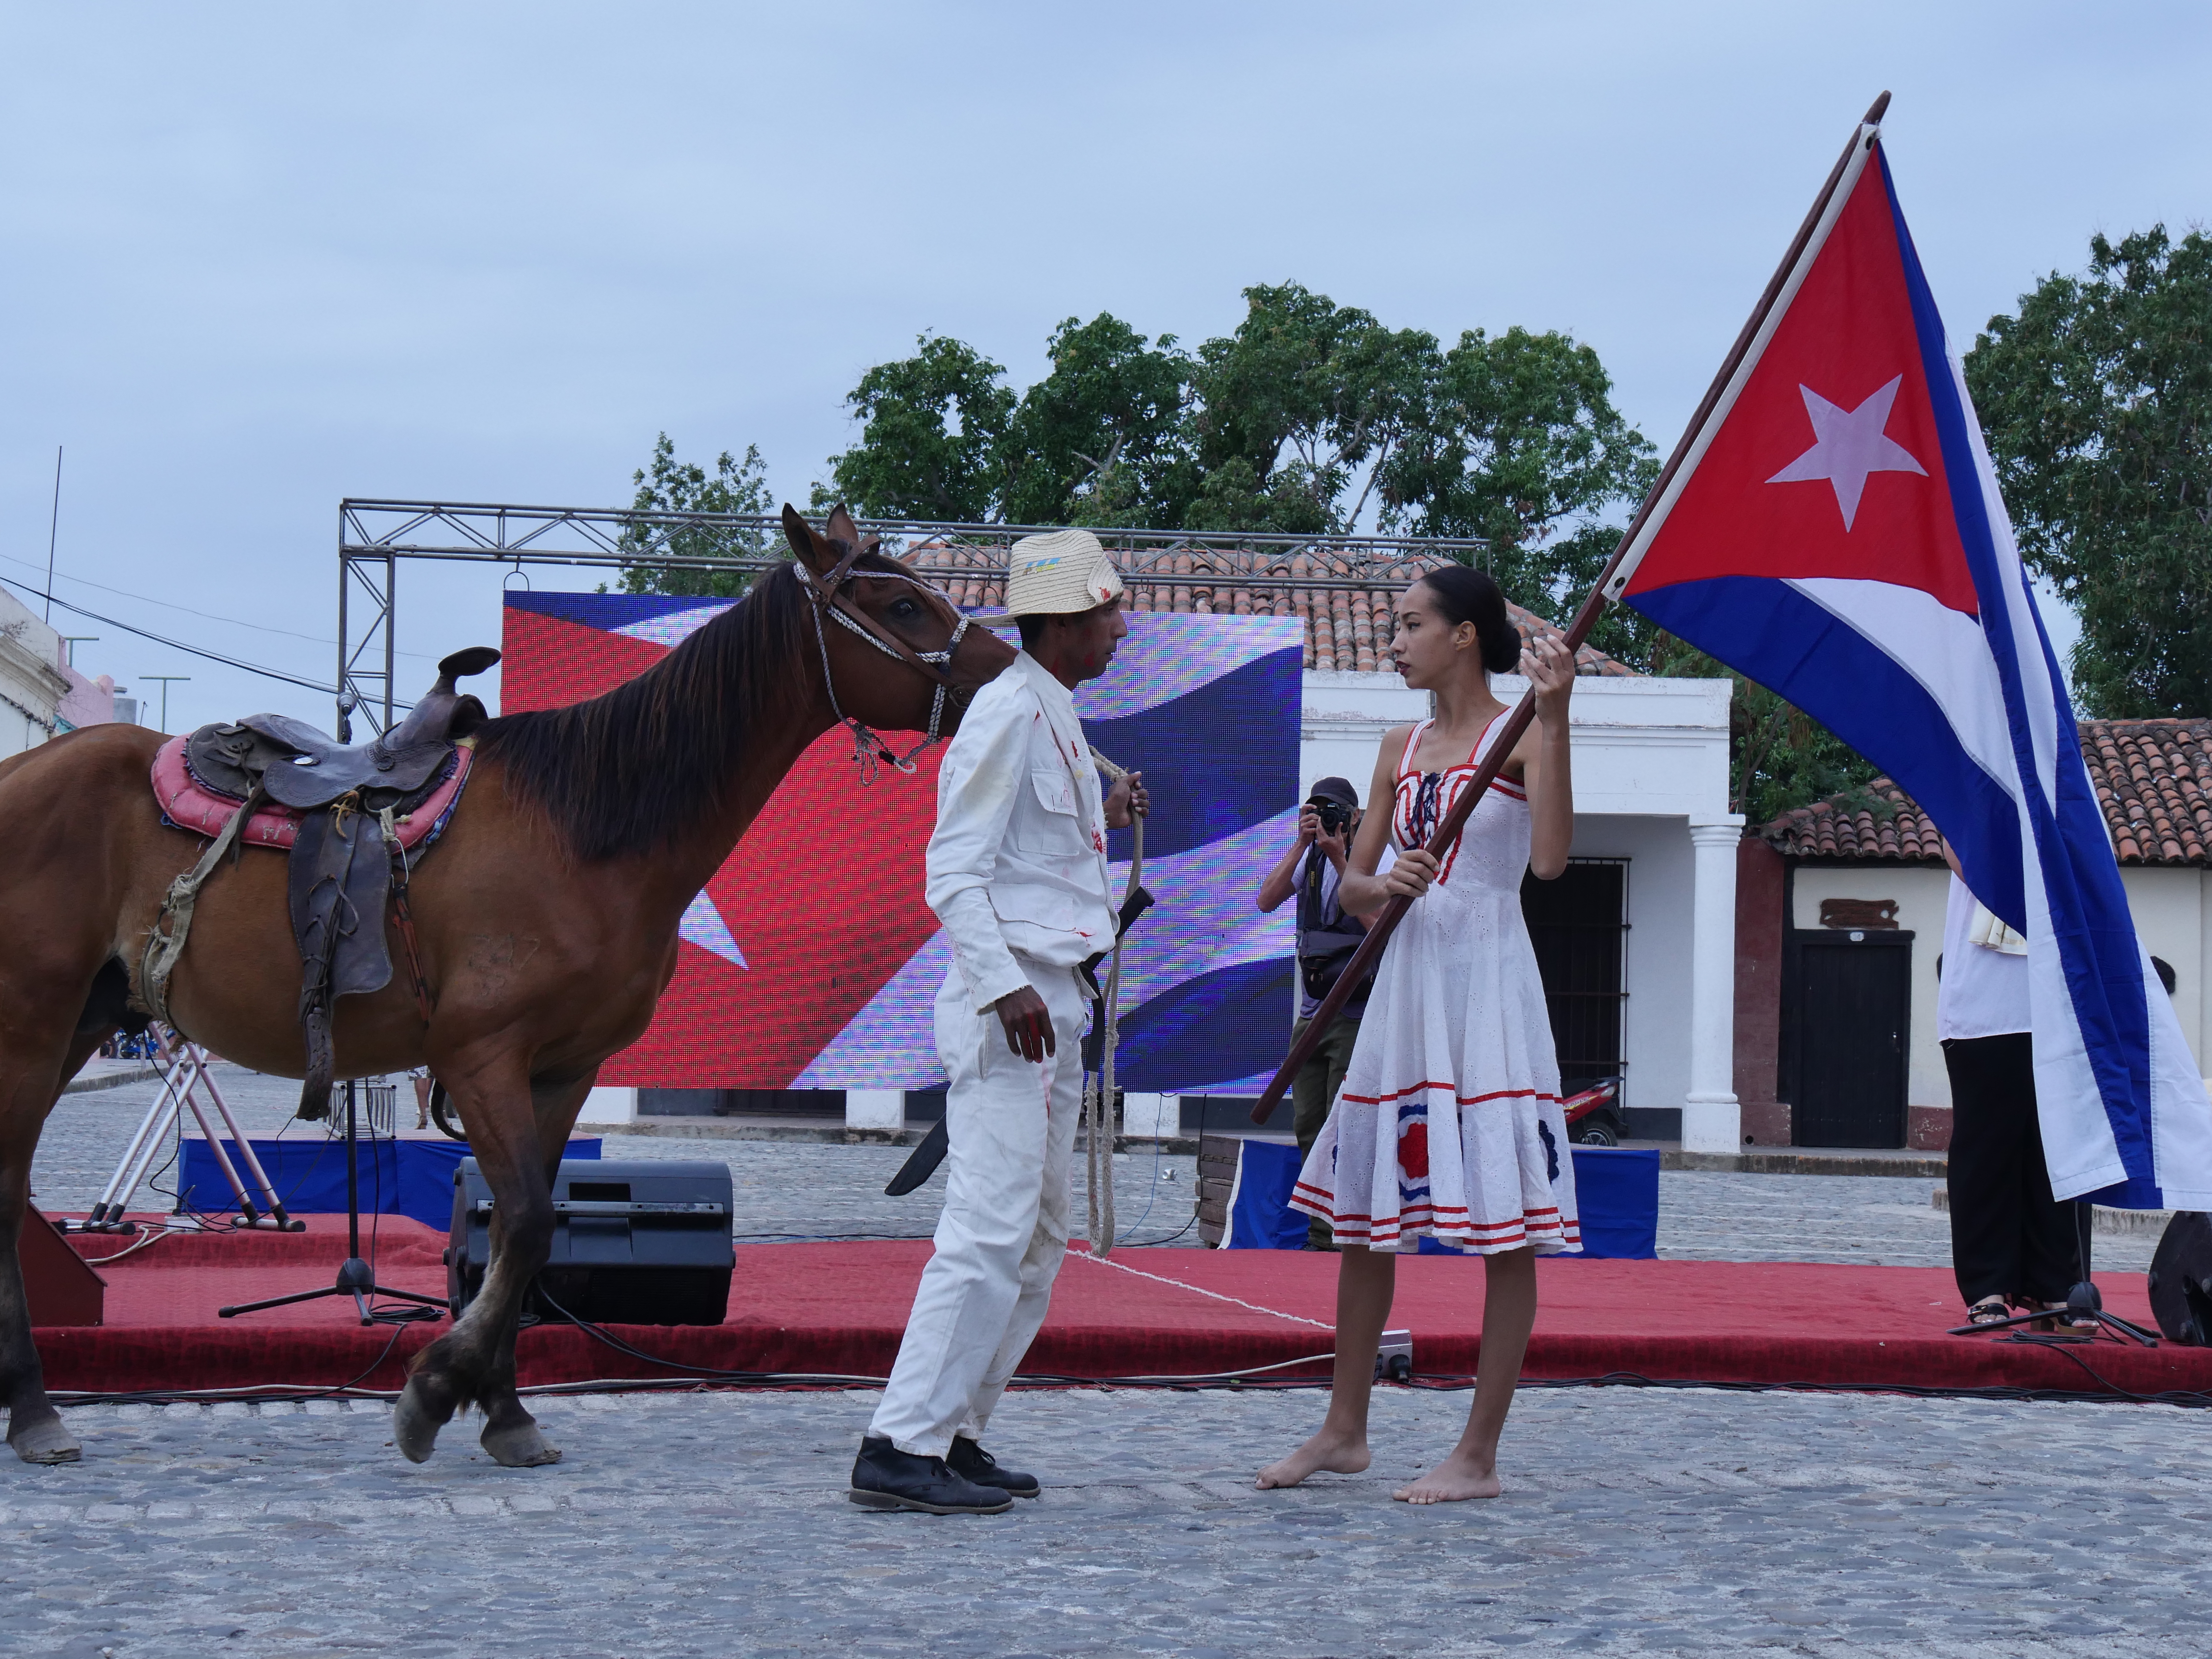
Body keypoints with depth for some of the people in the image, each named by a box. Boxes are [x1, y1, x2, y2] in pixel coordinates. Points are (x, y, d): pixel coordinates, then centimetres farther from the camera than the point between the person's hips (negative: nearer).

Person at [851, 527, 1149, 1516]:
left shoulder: (1056, 719, 19)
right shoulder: (1006, 712, -11)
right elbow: (955, 874, -17)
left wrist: (1103, 821, 17)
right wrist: (1004, 988, -25)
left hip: (1052, 1005, 11)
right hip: (1008, 1001, -11)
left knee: (1039, 1237, 13)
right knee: (989, 1229, -15)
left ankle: (954, 1433, 17)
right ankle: (901, 1449, -15)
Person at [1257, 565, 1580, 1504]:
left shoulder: (1519, 735, -4)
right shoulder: (1401, 749, 14)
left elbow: (1549, 858, -20)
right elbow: (1349, 886, 13)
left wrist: (1554, 720, -24)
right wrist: (1386, 886, -10)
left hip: (1488, 978, -7)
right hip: (1405, 977, 7)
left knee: (1504, 1228, -5)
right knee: (1361, 1211, 10)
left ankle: (1478, 1458, -1)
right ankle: (1344, 1432, 21)